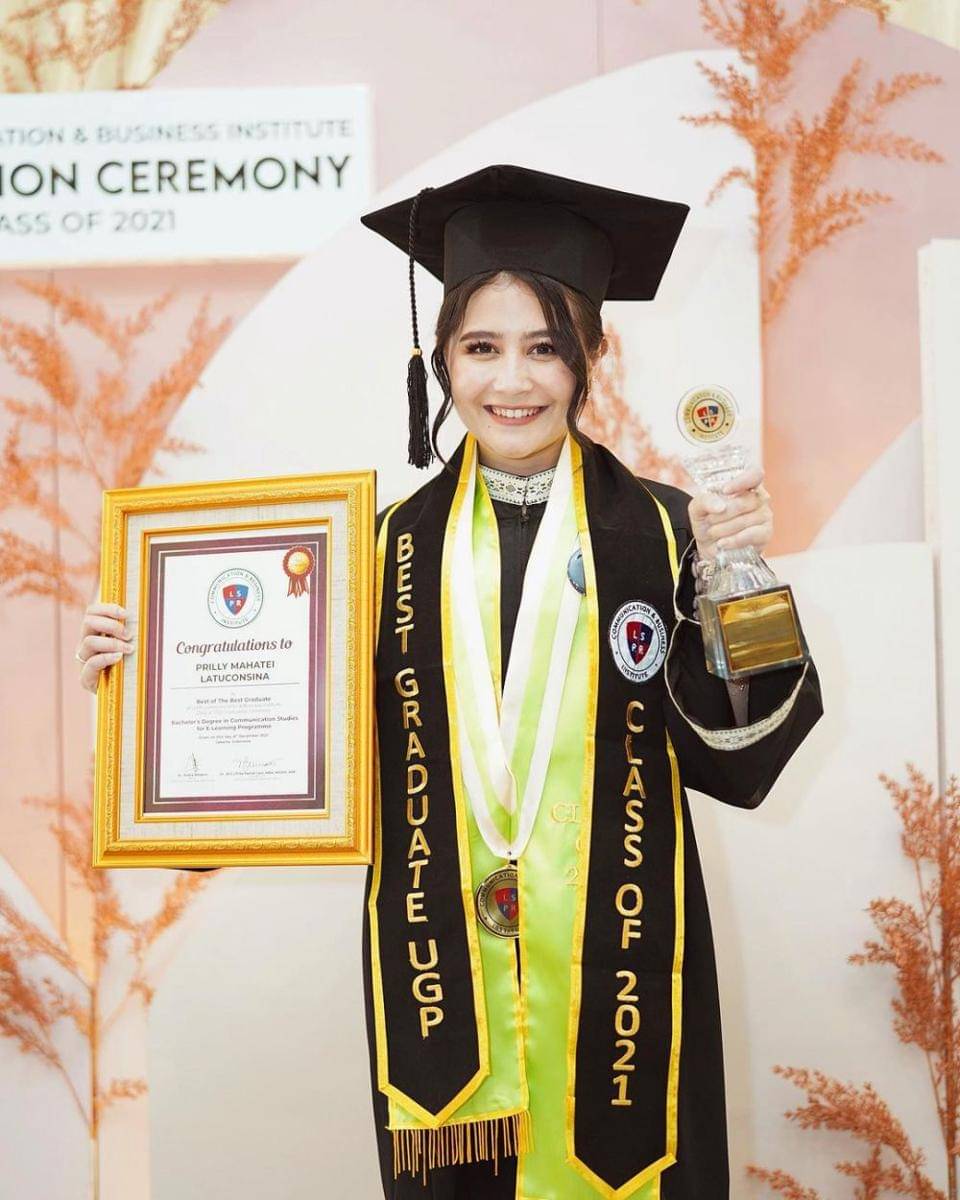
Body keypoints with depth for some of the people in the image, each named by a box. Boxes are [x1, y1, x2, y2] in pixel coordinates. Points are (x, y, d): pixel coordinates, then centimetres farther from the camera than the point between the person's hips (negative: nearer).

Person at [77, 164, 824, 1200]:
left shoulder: (659, 530, -3)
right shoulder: (399, 545, 2)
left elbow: (732, 762, -7)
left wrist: (727, 580, -19)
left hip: (614, 975, -1)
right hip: (443, 976, 1)